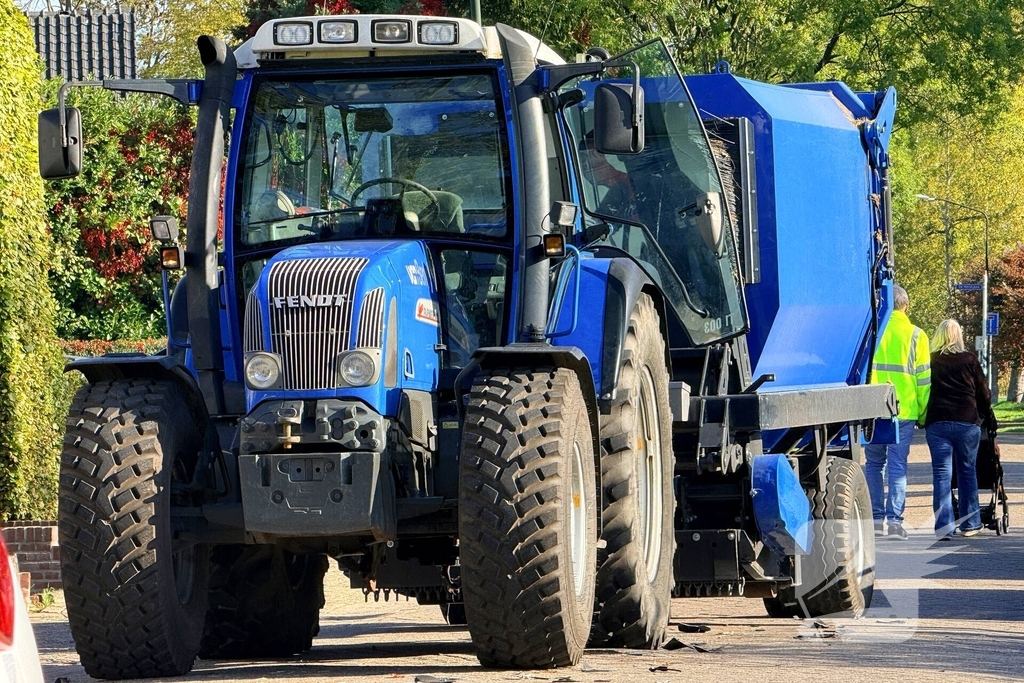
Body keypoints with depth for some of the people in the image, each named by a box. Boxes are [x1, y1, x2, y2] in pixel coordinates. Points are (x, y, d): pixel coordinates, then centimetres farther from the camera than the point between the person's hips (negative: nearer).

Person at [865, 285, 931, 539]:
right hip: (904, 411, -1)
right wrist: (923, 414, 8)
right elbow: (923, 378, 1)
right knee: (897, 465, 2)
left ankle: (875, 518, 7)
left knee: (873, 463, 11)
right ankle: (894, 519, -4)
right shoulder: (915, 335, 0)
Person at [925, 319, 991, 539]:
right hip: (967, 422, 0)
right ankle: (970, 523, 18)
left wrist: (922, 418, 21)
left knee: (941, 474, -1)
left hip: (937, 423, 0)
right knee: (967, 471, 13)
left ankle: (944, 527, -10)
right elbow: (983, 393, 8)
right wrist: (986, 414, 25)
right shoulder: (969, 360, 3)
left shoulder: (931, 361, 5)